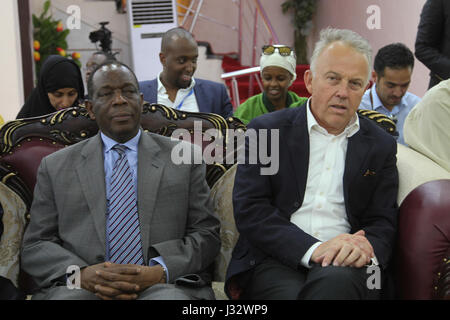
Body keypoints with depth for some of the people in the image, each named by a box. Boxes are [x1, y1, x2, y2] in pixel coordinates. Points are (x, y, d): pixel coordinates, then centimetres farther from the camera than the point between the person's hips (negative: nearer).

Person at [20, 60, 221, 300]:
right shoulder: (55, 166, 15)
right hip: (80, 288, 1)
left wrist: (160, 272, -11)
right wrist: (80, 274, -10)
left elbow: (206, 234, 8)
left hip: (165, 285, 0)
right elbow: (35, 246, 11)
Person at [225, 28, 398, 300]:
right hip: (275, 261, 0)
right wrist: (313, 249, -17)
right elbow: (249, 209, -3)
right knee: (290, 293, -34)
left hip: (344, 267, 1)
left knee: (336, 280, -35)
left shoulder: (381, 146, 14)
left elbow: (383, 223, 11)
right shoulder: (267, 130, 7)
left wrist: (365, 247, -15)